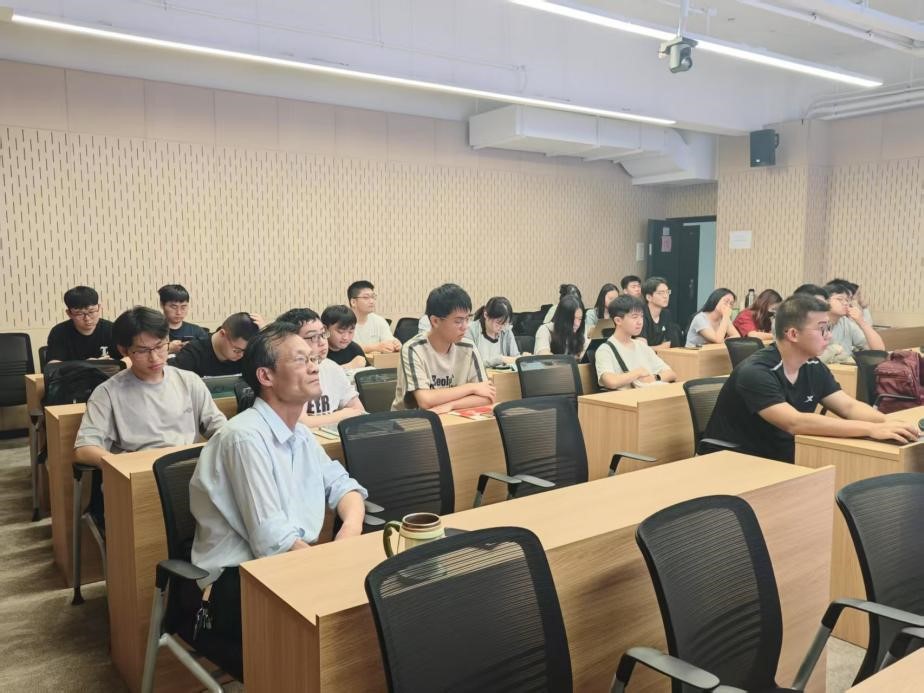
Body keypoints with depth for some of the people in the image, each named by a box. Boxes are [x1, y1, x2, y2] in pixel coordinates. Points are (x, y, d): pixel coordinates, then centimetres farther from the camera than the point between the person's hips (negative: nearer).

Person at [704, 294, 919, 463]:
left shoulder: (814, 367, 2)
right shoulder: (755, 373, -24)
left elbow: (849, 407, 1)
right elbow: (795, 423, -33)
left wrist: (887, 423, -21)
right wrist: (871, 429, -35)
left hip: (782, 461, 8)